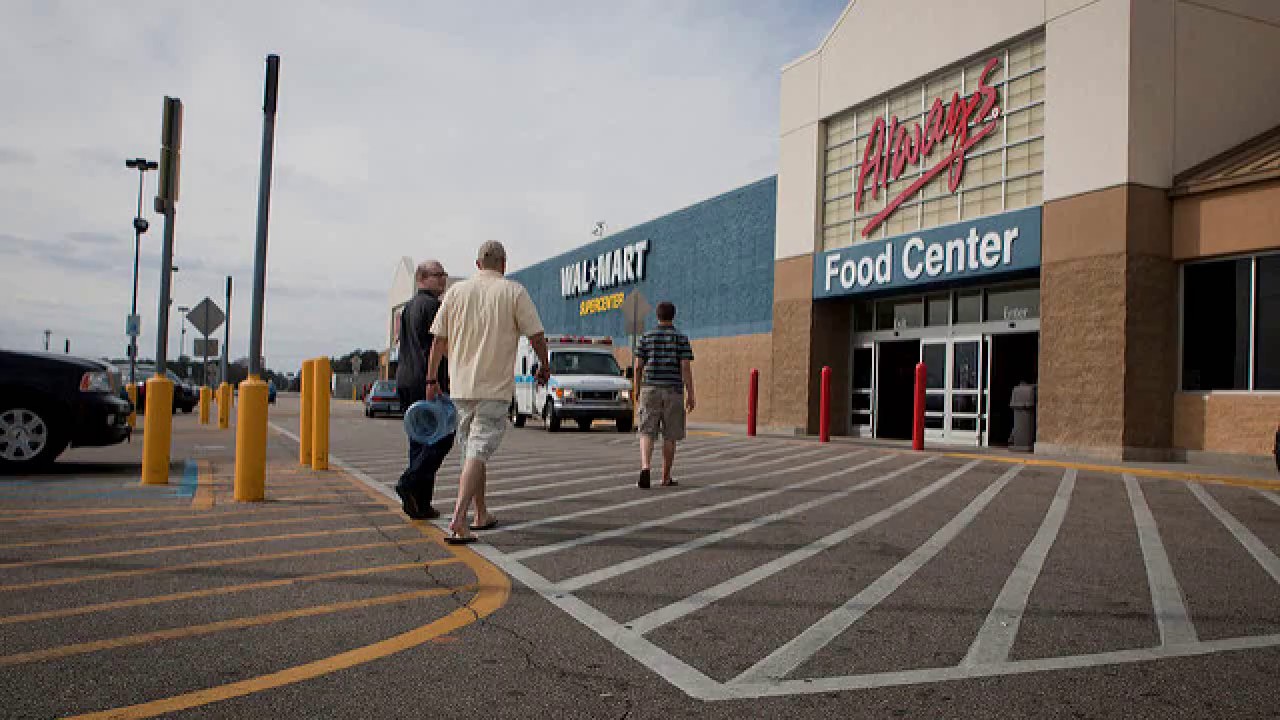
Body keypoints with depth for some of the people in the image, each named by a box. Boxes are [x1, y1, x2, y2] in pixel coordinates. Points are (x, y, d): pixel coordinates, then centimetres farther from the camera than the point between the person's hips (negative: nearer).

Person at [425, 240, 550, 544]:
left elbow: (439, 339, 8)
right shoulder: (514, 291, -2)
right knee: (478, 452, -9)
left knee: (472, 451, 16)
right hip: (496, 386, -4)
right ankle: (458, 521, -22)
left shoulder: (457, 291, 7)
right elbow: (536, 336, -4)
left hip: (461, 385, 4)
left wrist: (431, 379, 16)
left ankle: (482, 515, 27)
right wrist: (544, 365, 14)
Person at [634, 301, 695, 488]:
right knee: (670, 436, 9)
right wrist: (690, 395, -6)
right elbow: (686, 367, -8)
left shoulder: (646, 337, 4)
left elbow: (638, 366, 2)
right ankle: (666, 477, 16)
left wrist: (638, 388, 16)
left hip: (650, 389, 1)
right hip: (673, 391, 0)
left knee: (647, 433, -2)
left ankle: (645, 468, -25)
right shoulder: (681, 338, 0)